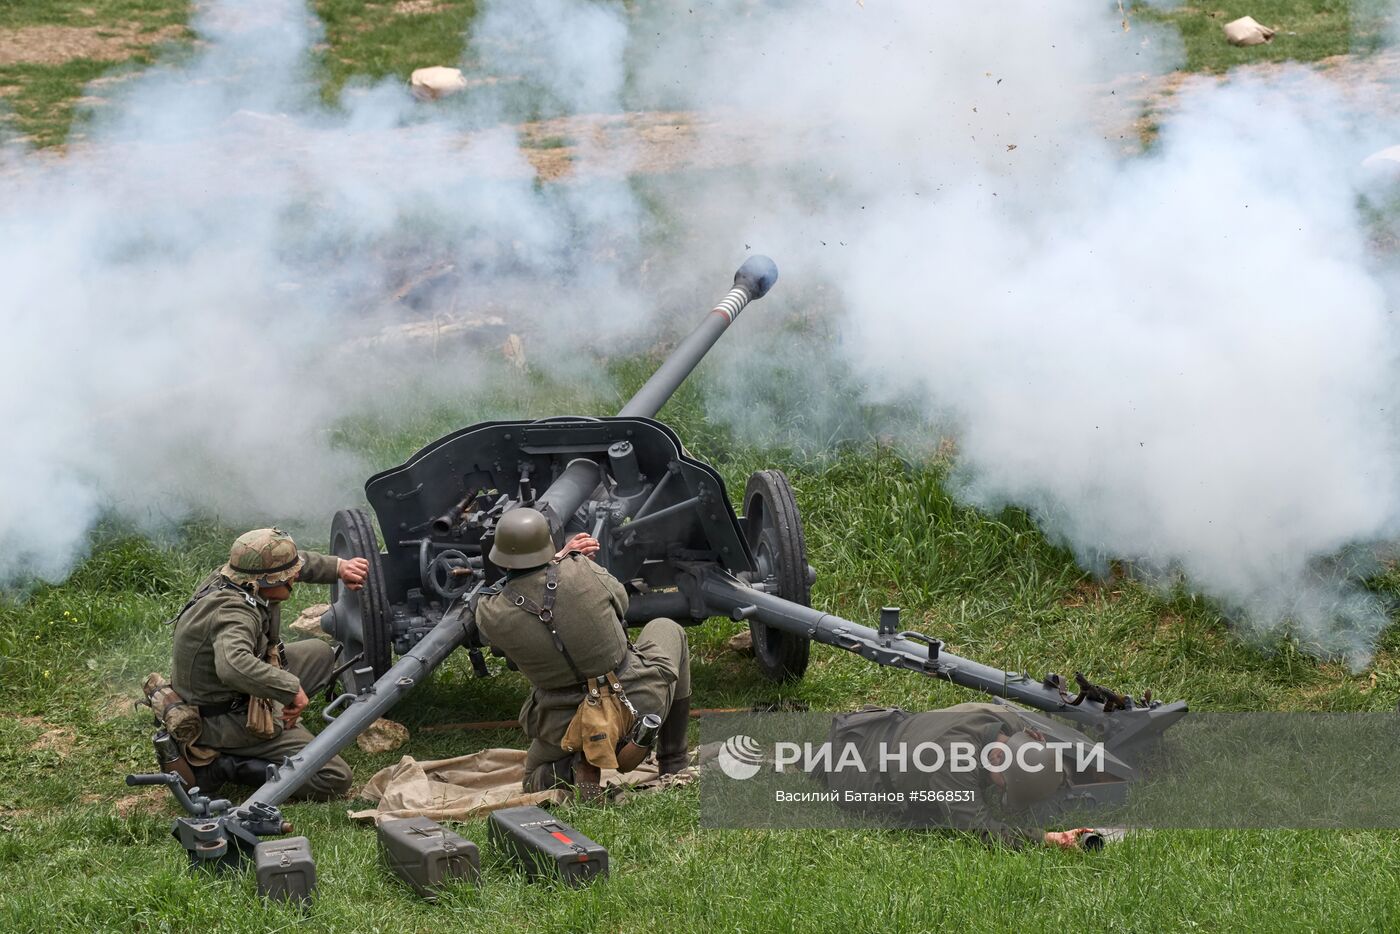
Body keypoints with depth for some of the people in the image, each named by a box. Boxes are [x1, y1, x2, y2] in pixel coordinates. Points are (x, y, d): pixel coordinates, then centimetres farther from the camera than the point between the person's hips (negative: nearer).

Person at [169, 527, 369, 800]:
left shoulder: (229, 577, -5)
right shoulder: (233, 613, -33)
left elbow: (294, 562, 14)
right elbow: (233, 665, -53)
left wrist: (339, 566, 1)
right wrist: (291, 688, -45)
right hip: (223, 723, -10)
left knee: (320, 653, 22)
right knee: (335, 778, -14)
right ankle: (225, 765, -8)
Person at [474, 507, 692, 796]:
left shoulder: (489, 615, -17)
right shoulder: (582, 571, -19)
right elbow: (621, 601, 5)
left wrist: (557, 559, 10)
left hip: (568, 726, 1)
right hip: (640, 704, -1)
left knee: (535, 781, 33)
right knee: (667, 630, 31)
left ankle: (575, 768, -5)